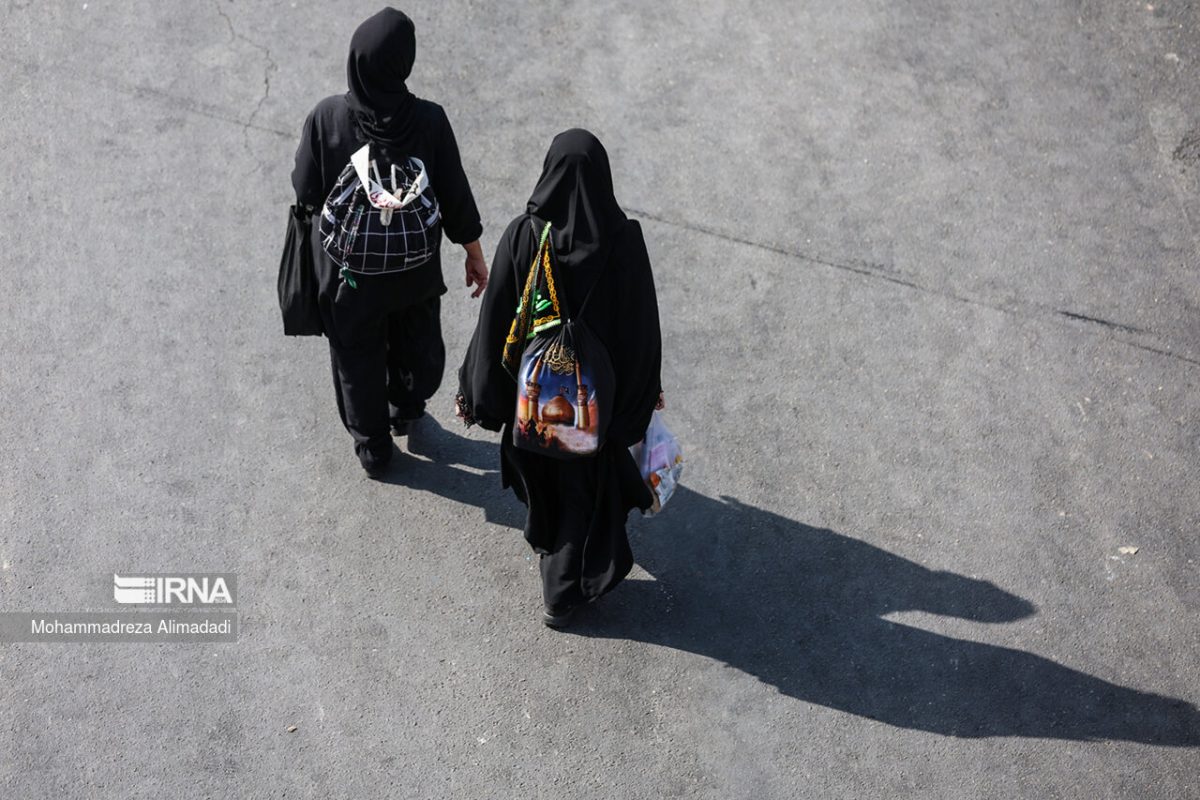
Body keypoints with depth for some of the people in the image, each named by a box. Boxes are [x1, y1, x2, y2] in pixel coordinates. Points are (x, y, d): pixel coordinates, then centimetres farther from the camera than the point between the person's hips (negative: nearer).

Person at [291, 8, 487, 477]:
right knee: (418, 348, 29)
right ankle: (405, 410, 55)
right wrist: (475, 255, 1)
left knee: (358, 358, 22)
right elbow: (455, 197, -14)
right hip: (414, 266, 0)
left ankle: (373, 450, 39)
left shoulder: (327, 116, -22)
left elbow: (305, 193, -12)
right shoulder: (428, 120, -23)